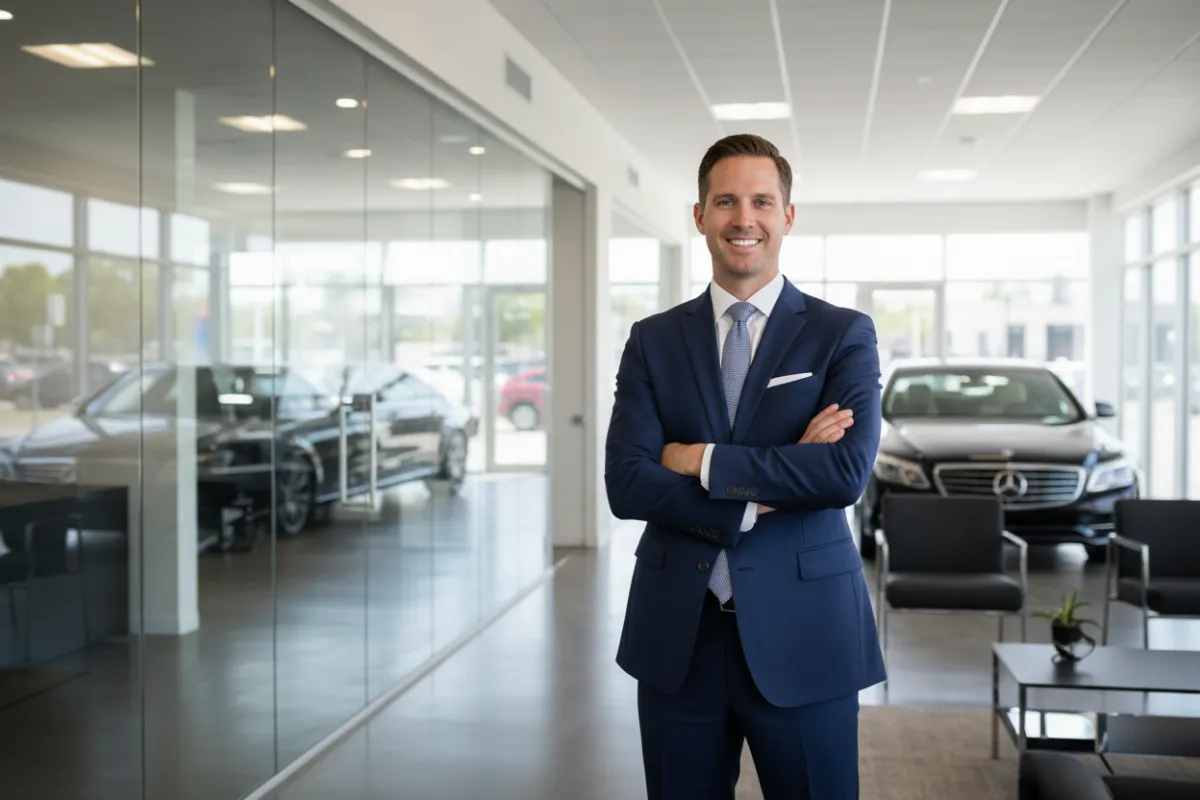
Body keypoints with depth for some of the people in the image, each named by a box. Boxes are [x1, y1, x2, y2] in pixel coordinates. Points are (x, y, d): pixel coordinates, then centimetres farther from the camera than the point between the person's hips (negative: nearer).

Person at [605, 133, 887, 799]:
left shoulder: (843, 335, 0)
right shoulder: (654, 341, 6)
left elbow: (848, 470, -15)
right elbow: (625, 483, -6)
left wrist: (702, 460, -12)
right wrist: (769, 488, -14)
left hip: (801, 635, -2)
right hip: (675, 638, 2)